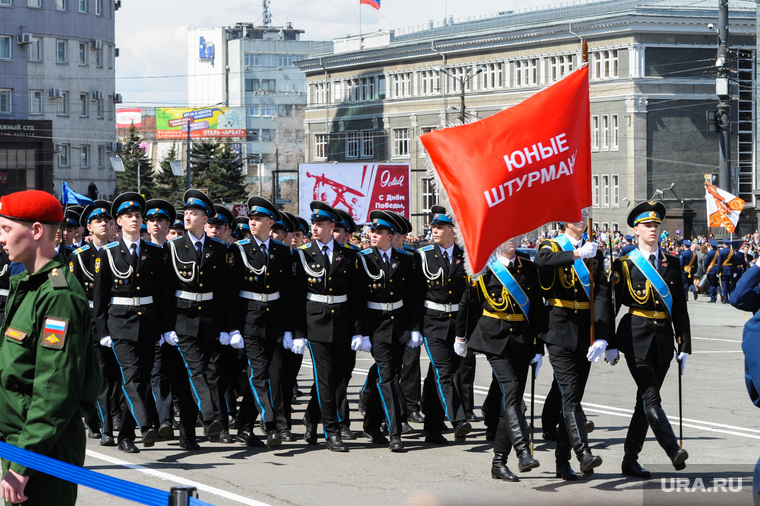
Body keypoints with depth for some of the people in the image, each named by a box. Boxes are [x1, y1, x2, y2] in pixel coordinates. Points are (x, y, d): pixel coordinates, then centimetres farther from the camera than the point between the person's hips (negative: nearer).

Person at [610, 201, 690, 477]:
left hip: (663, 339, 4)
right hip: (636, 338, -4)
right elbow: (610, 305, 1)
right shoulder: (624, 264, 1)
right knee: (651, 397, -17)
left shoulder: (672, 263, 11)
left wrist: (684, 345, 6)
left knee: (645, 400, 8)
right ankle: (673, 451, -25)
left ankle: (630, 460, 14)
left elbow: (680, 307, 11)